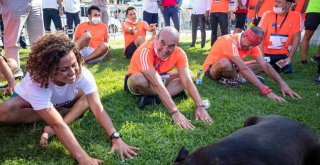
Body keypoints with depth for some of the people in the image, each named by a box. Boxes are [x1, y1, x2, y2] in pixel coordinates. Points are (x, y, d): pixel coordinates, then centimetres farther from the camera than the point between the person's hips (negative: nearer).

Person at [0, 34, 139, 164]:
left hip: (61, 102, 3)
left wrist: (116, 138, -49)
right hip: (28, 100, -3)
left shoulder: (82, 73, -34)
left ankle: (53, 129, -26)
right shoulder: (35, 84, -43)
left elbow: (98, 108, -38)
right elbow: (57, 124, -48)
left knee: (89, 96, -22)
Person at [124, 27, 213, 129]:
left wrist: (200, 106, -39)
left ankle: (152, 98, -22)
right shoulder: (145, 51, -35)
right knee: (138, 78, -40)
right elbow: (157, 84, -44)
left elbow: (187, 80, -26)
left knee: (189, 75, -12)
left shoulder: (179, 53, -20)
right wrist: (175, 112, -49)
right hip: (134, 81, -5)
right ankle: (174, 92, -17)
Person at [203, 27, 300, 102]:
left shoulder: (251, 44, -10)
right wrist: (266, 91, -45)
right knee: (224, 63, -41)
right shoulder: (230, 42, -33)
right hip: (211, 69, -7)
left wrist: (282, 84, -26)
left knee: (259, 66, -2)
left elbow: (265, 65, -13)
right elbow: (243, 68, -41)